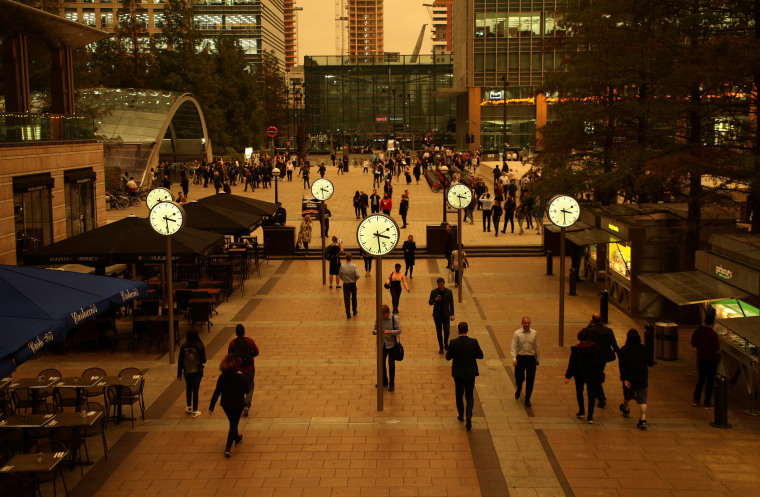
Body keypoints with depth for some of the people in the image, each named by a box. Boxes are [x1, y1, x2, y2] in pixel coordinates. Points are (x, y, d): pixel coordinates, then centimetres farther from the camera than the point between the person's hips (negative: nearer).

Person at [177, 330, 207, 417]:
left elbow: (180, 361, 0)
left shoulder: (183, 347, -5)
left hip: (187, 372, 2)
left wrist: (179, 374, 9)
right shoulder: (200, 346, -11)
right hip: (197, 371, -2)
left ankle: (189, 407, 33)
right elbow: (203, 360, -9)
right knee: (195, 390, 4)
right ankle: (195, 411, 7)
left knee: (188, 389, 21)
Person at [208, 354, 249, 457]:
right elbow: (246, 391, -9)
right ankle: (228, 448, -9)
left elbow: (216, 393, -11)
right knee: (233, 425, 4)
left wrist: (211, 407, -9)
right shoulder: (240, 377, -18)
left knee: (233, 423, 26)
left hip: (225, 404, 3)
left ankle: (236, 438, 51)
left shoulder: (222, 377, -12)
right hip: (237, 405, -3)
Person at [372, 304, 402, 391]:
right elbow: (374, 329, 1)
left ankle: (391, 383, 17)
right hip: (382, 345, 4)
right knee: (381, 364, 13)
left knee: (391, 364, 2)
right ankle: (384, 382, 32)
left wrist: (391, 332, -29)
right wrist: (374, 331, -24)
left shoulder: (394, 318, -10)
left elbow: (399, 330, -12)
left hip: (391, 344, -4)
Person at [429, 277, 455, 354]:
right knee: (439, 332, 4)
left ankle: (446, 344, 22)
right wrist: (435, 300, -22)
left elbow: (451, 304, 1)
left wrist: (452, 314, -3)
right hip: (437, 315, 0)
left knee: (446, 331, -5)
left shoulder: (449, 292, -6)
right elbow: (430, 303, -1)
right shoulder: (433, 292, -6)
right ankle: (441, 347, 18)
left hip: (446, 315, 0)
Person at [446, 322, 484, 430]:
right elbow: (480, 356, -3)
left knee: (459, 395, 20)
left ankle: (461, 415, 32)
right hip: (470, 373, 0)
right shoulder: (474, 342, -12)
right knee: (469, 396, 9)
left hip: (458, 373, 0)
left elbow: (448, 357, -7)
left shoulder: (453, 343, -15)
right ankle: (468, 416, -11)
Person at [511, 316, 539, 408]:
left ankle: (527, 399, 18)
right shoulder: (517, 333, -5)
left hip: (531, 358, 1)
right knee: (519, 378, 8)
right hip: (520, 358, -1)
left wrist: (537, 359, 12)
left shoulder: (534, 333, 1)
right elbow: (514, 347, -6)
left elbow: (536, 347, 9)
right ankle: (519, 389, 44)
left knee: (530, 380, 2)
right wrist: (514, 358, -17)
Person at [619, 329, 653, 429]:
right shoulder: (644, 349, -5)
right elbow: (650, 363, 0)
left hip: (629, 379, 0)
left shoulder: (623, 350, -8)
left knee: (627, 395, 24)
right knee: (642, 399, -1)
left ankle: (625, 409, 49)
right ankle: (643, 419, -14)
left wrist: (624, 379, -12)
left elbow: (622, 366, -12)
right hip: (642, 379, 0)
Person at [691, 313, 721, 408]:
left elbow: (693, 344, 5)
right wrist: (718, 344, 1)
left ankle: (696, 400, 17)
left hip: (701, 359, 5)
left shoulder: (697, 331, -5)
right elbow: (717, 350, -19)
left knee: (701, 378, 20)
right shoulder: (713, 334, -23)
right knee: (710, 380, 8)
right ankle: (707, 403, 15)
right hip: (712, 360, -5)